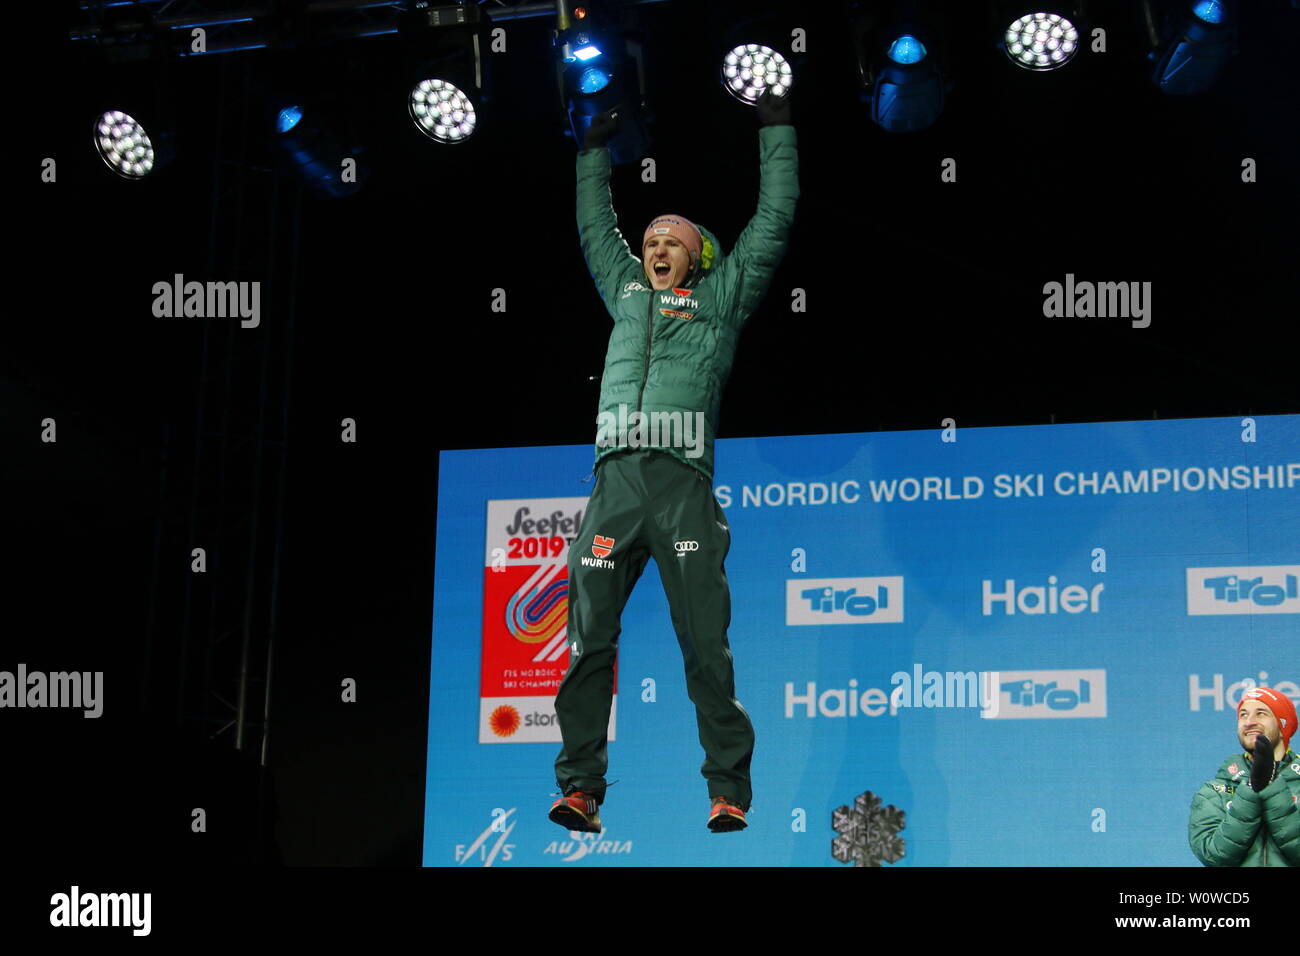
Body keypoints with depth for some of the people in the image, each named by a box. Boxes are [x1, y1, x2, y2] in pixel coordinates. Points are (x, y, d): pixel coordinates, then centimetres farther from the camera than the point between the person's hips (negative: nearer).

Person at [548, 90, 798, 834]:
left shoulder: (720, 297, 16)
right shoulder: (626, 291, 25)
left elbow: (775, 219, 17)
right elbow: (595, 227, 40)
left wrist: (778, 128, 22)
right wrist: (598, 149, 46)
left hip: (683, 482, -3)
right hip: (615, 480, 3)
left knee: (706, 645, -6)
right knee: (589, 638, -4)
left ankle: (730, 791, -2)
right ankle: (580, 786, -2)